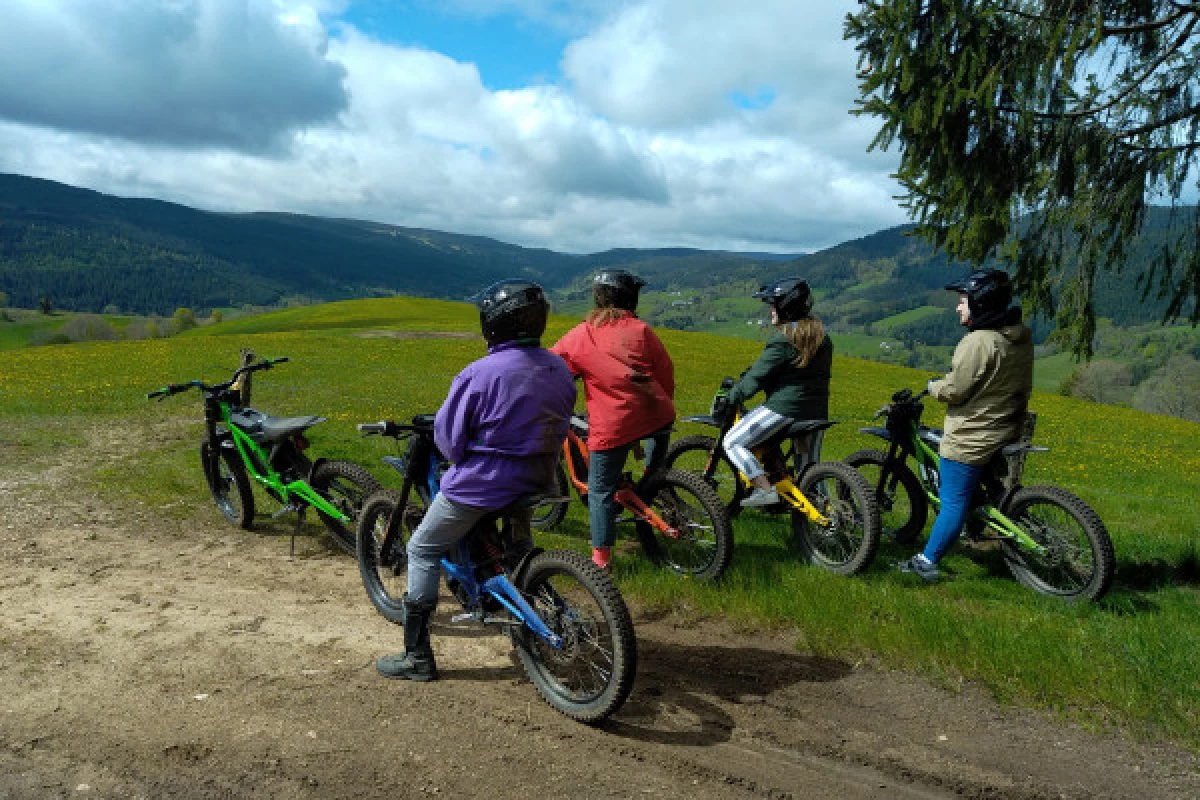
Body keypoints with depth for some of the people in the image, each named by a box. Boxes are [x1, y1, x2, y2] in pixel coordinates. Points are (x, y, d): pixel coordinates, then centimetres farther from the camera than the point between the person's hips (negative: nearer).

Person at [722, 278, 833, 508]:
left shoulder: (783, 338, -12)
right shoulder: (821, 336, 13)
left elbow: (759, 374, -13)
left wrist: (731, 397, -4)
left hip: (784, 406, -9)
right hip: (817, 410, 9)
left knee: (732, 442, -2)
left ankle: (765, 489, -11)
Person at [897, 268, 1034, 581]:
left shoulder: (980, 342, -23)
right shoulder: (1022, 337, 6)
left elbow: (955, 390, -21)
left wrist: (932, 386, 0)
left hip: (971, 438, -9)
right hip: (1007, 432, 9)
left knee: (953, 502, -3)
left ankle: (926, 562, 5)